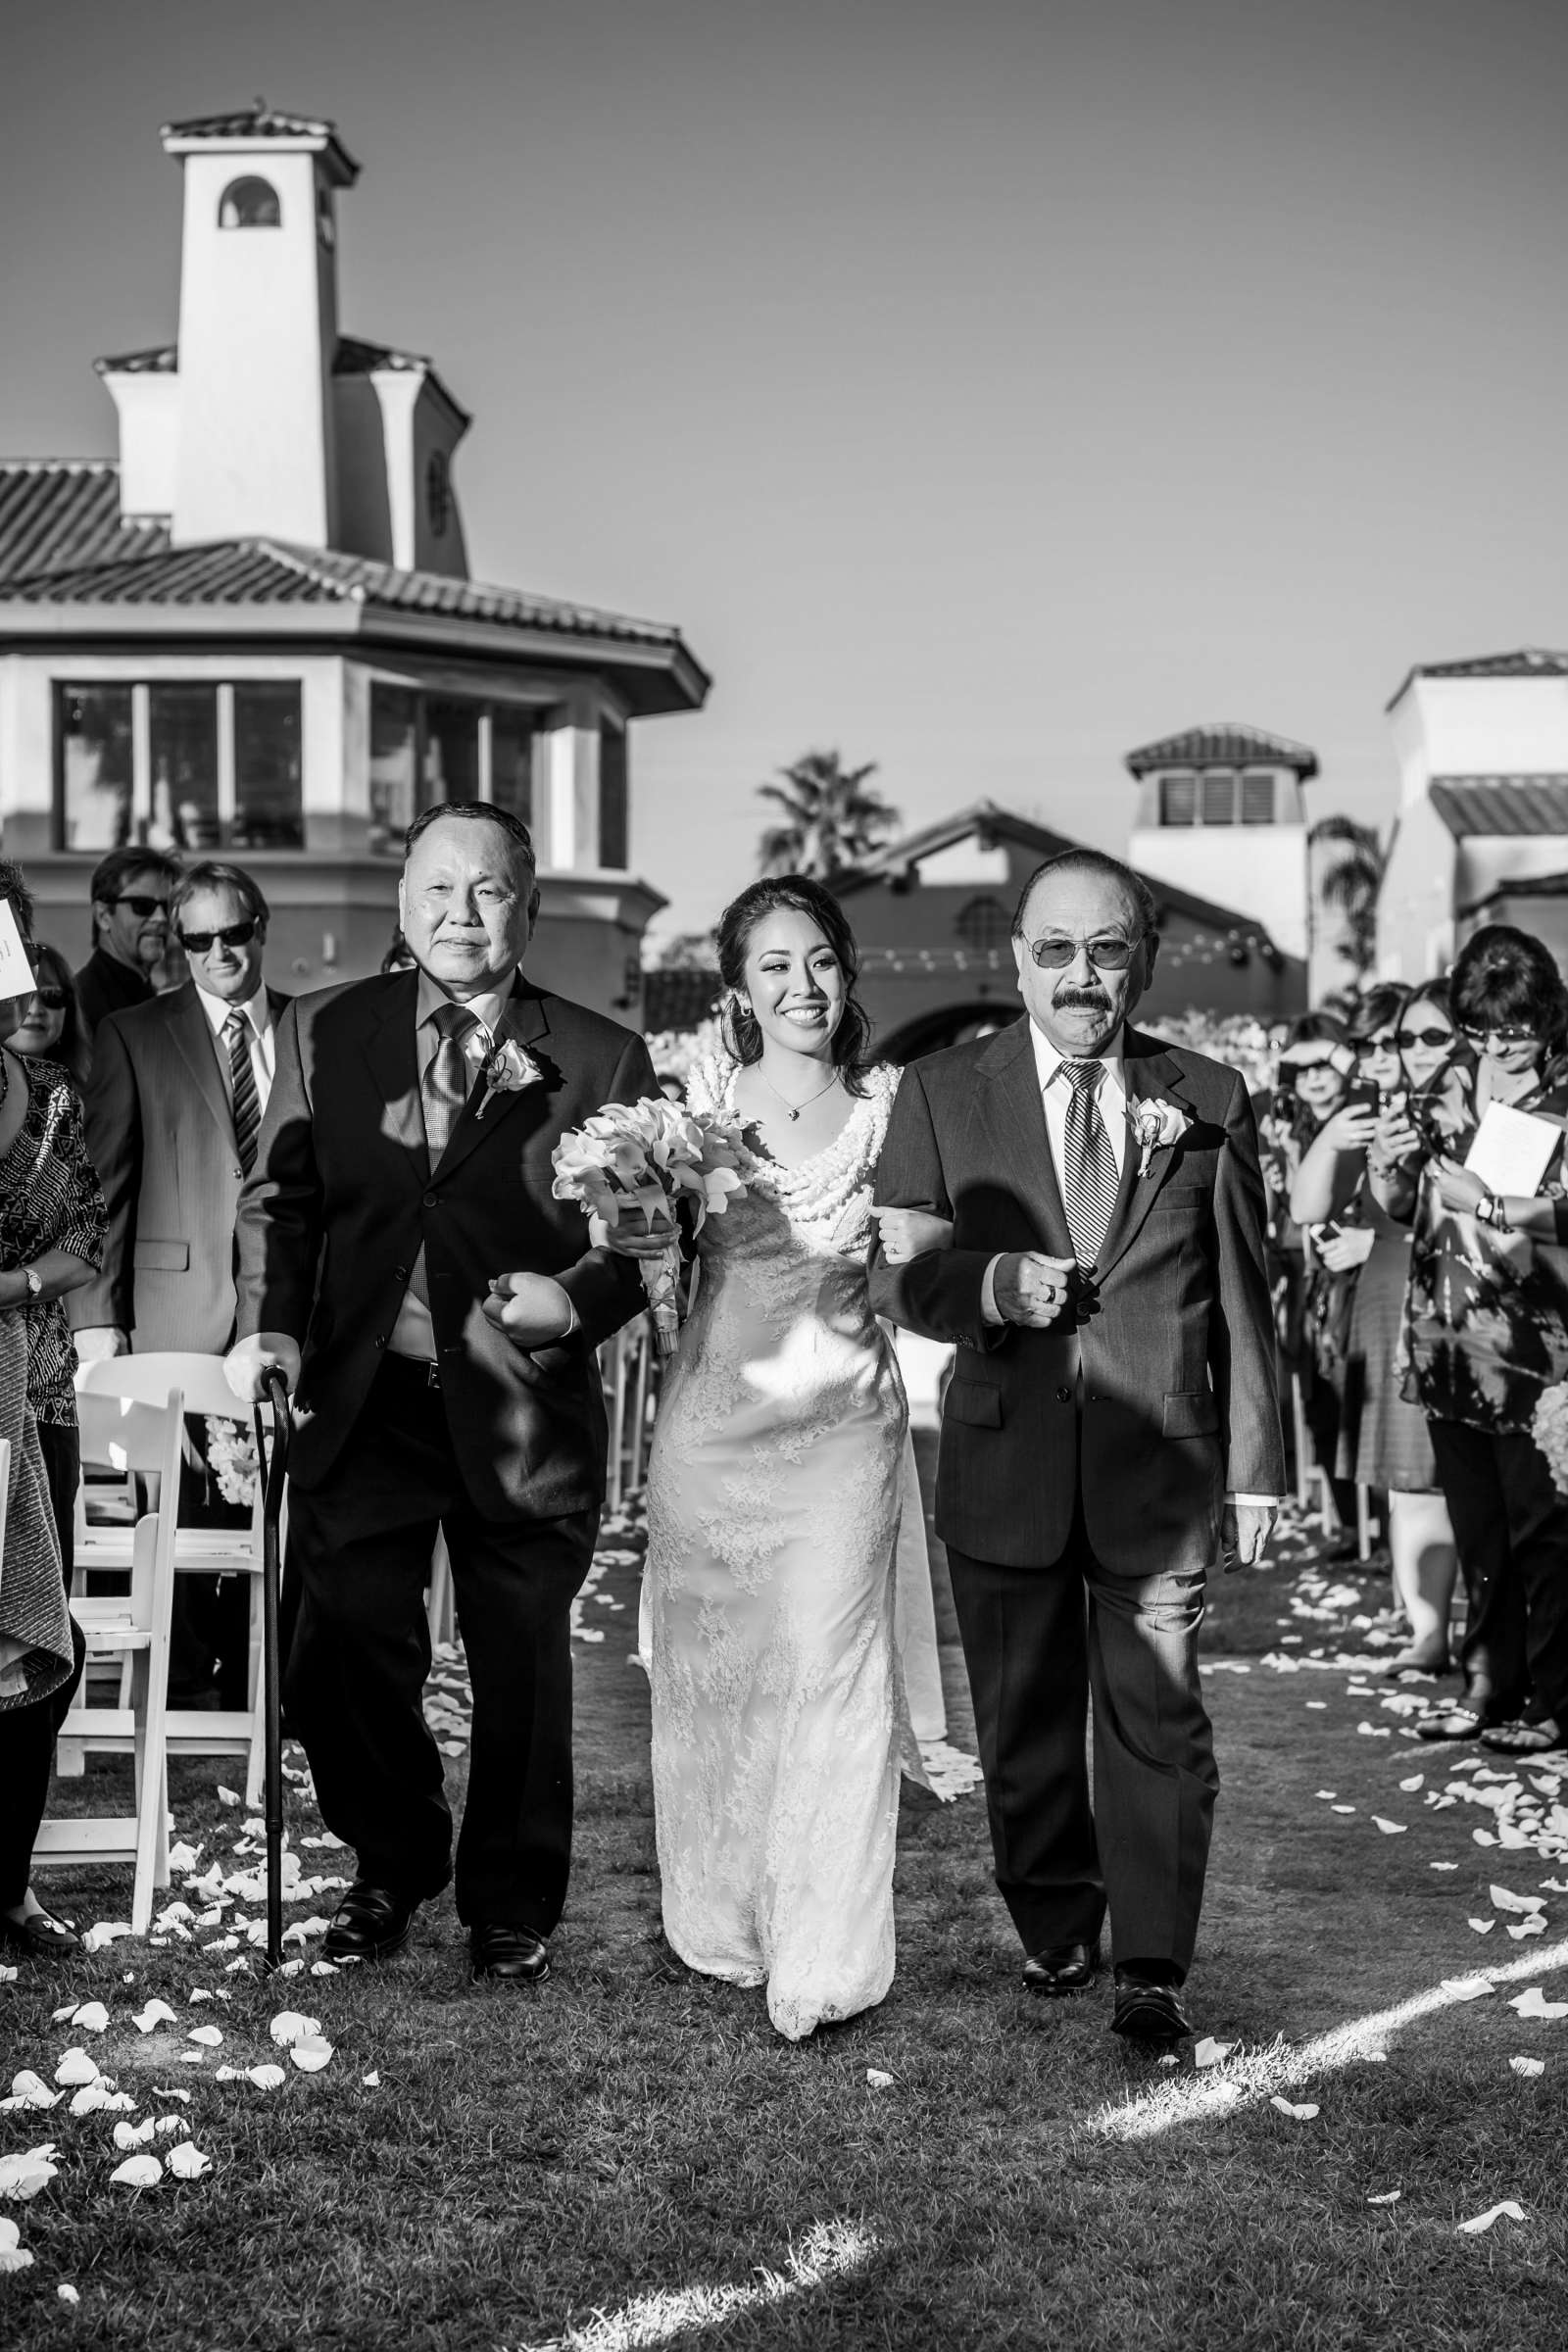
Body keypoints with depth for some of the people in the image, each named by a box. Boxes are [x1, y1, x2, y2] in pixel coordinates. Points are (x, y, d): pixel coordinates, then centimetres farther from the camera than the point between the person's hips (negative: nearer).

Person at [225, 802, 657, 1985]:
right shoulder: (324, 1031, 6)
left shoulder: (600, 1058, -1)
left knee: (522, 1674, 10)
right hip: (362, 1399, 2)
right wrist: (272, 1323, -8)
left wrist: (580, 1298, -16)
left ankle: (512, 1907, 31)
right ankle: (393, 1867, 31)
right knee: (344, 1657, 2)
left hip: (522, 1410, -1)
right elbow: (281, 1196, 8)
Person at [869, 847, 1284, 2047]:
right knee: (1023, 1719, 12)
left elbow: (1242, 1298, 7)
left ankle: (1153, 1968, 12)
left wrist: (1255, 1464, 6)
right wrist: (992, 1285, -19)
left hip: (1162, 1465, -1)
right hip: (1006, 1466, 1)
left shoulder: (1209, 1100, 4)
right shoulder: (942, 1095, 3)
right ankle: (1054, 1931, 31)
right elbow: (893, 1275, 1)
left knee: (1157, 1716, 1)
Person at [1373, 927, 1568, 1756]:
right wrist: (1390, 1168, -5)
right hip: (1448, 1349, 5)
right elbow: (1399, 1206, 15)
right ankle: (1489, 1682, 23)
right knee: (1477, 1532, 13)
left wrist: (1485, 1204, -24)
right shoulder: (1452, 1090, 10)